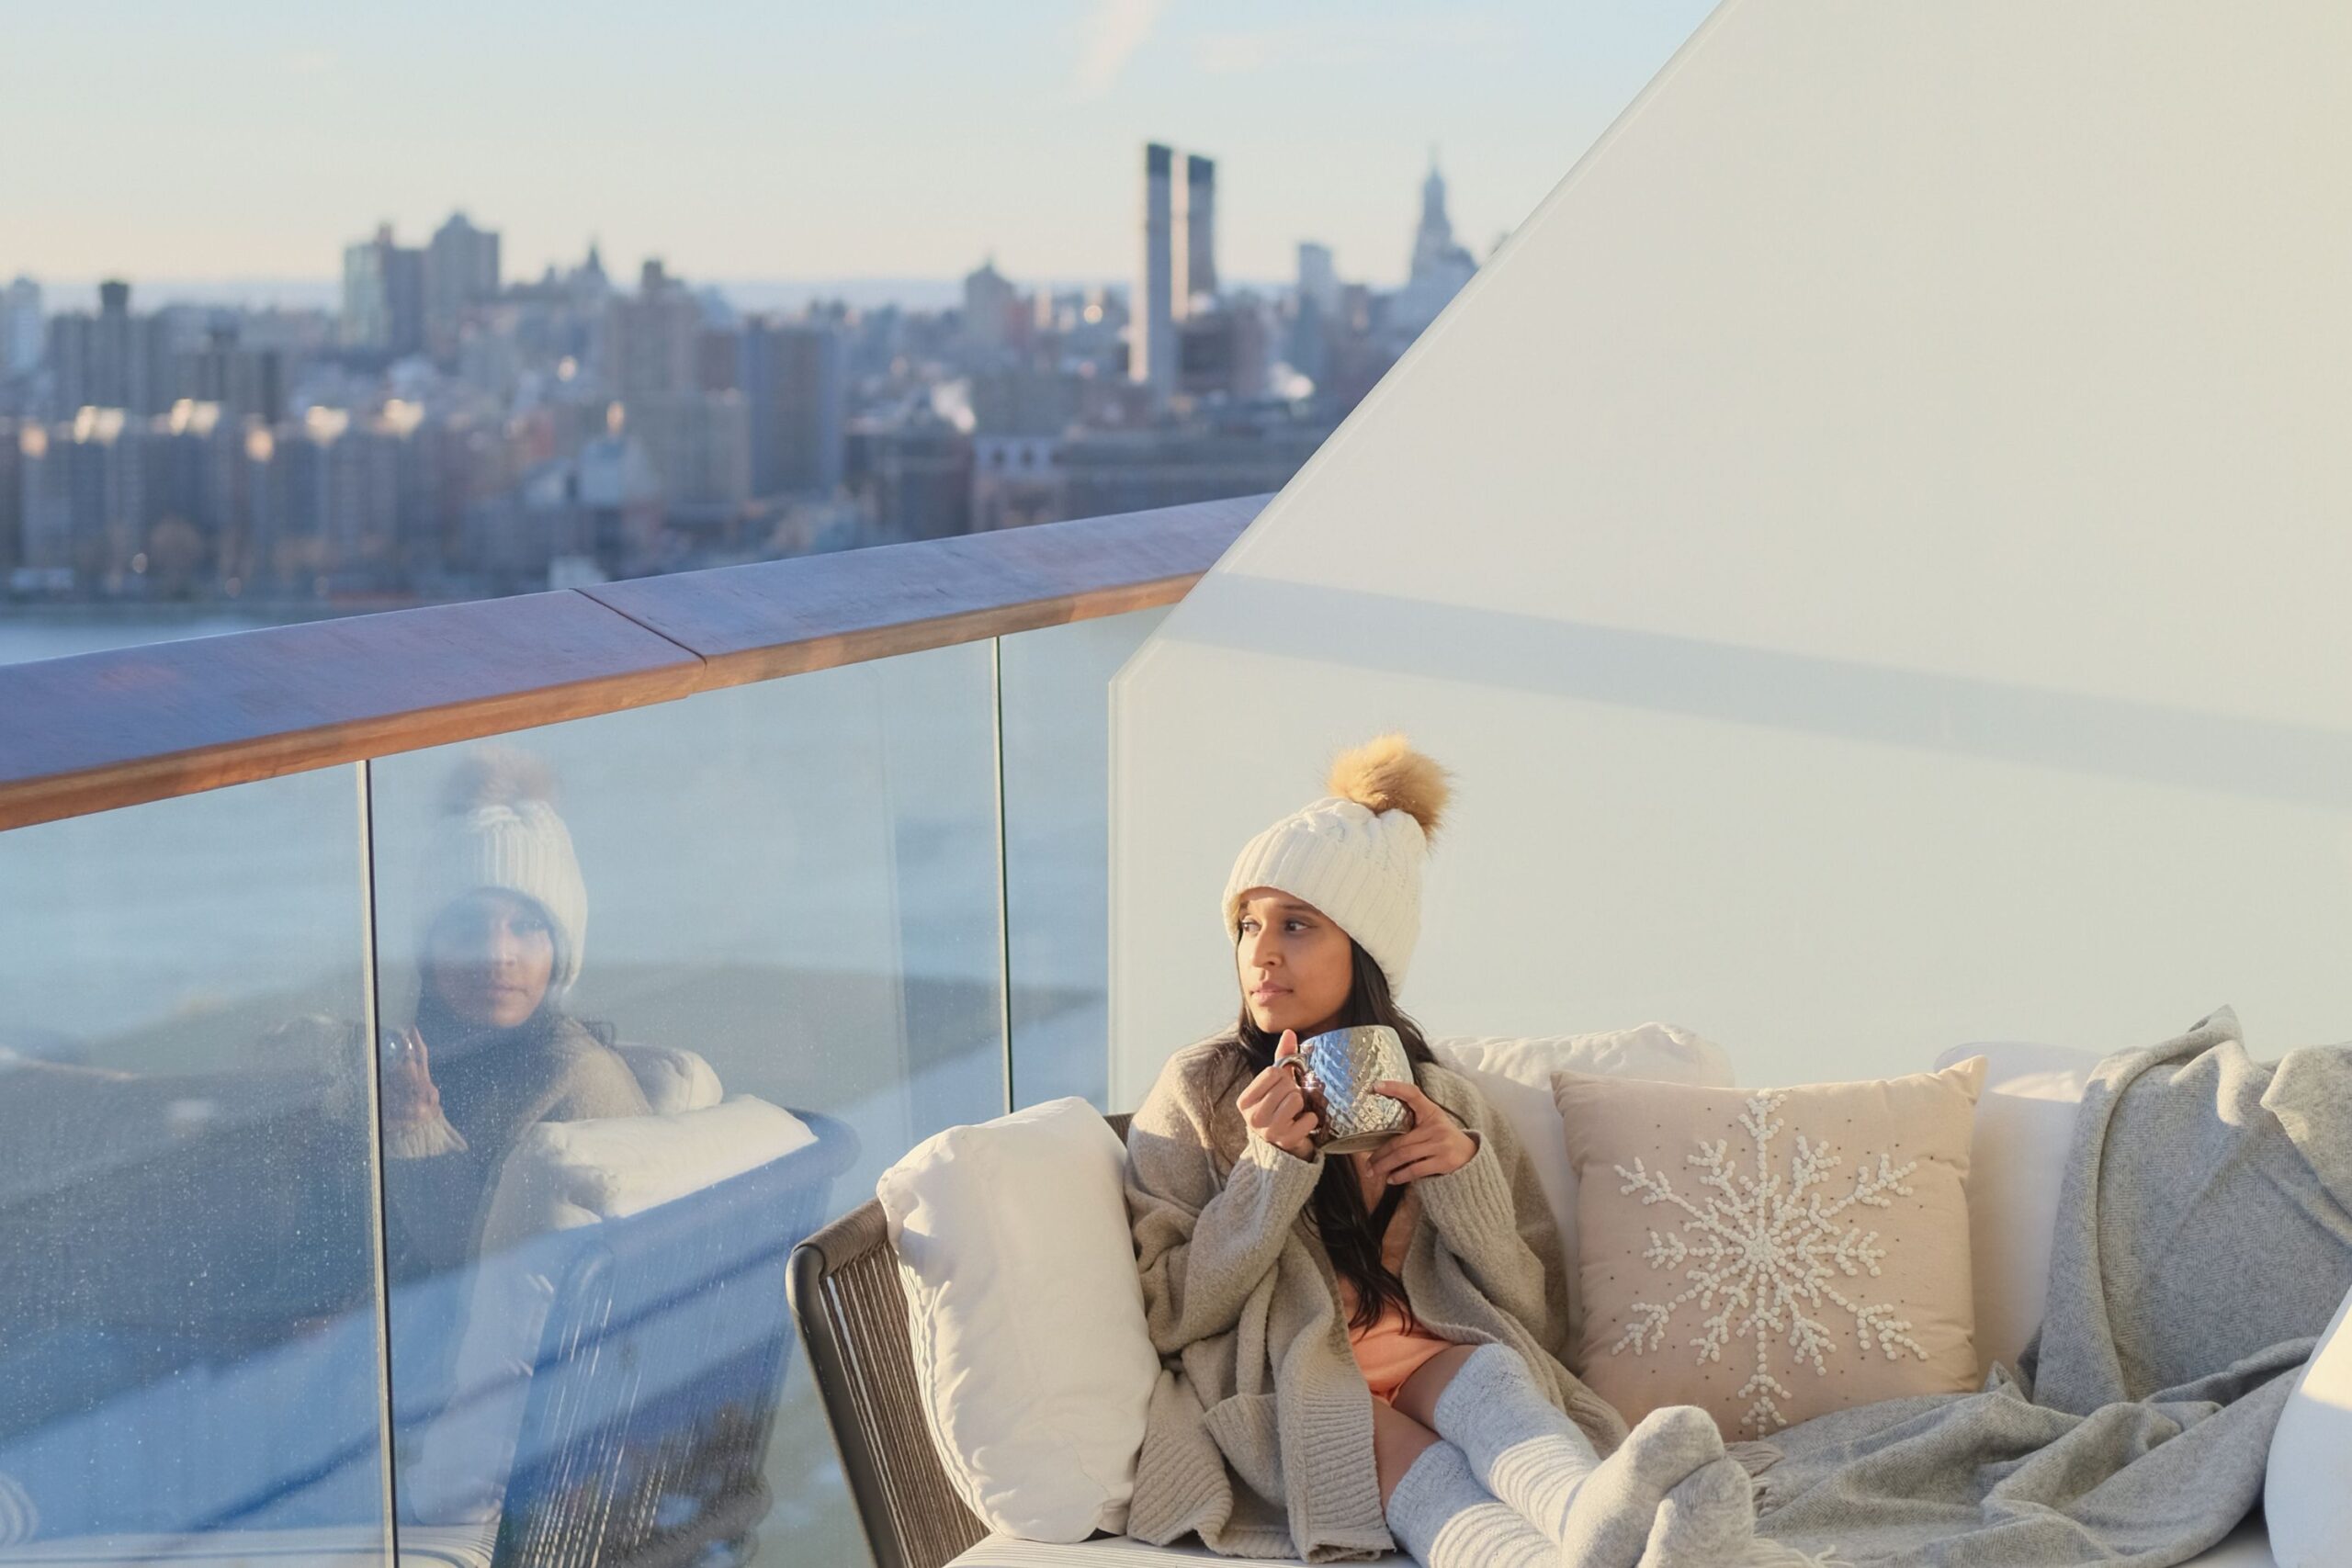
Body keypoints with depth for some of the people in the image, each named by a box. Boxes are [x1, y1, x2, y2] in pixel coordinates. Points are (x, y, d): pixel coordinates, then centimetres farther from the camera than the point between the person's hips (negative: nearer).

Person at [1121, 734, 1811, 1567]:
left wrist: (1466, 1179, -5)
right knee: (1392, 1449, -37)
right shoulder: (1197, 1093, 10)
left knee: (1485, 1369, -35)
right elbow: (1166, 1316, 2)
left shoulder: (1450, 1107, 16)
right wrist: (1269, 1166, -10)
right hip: (1278, 1395, -2)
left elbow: (1539, 1322, 12)